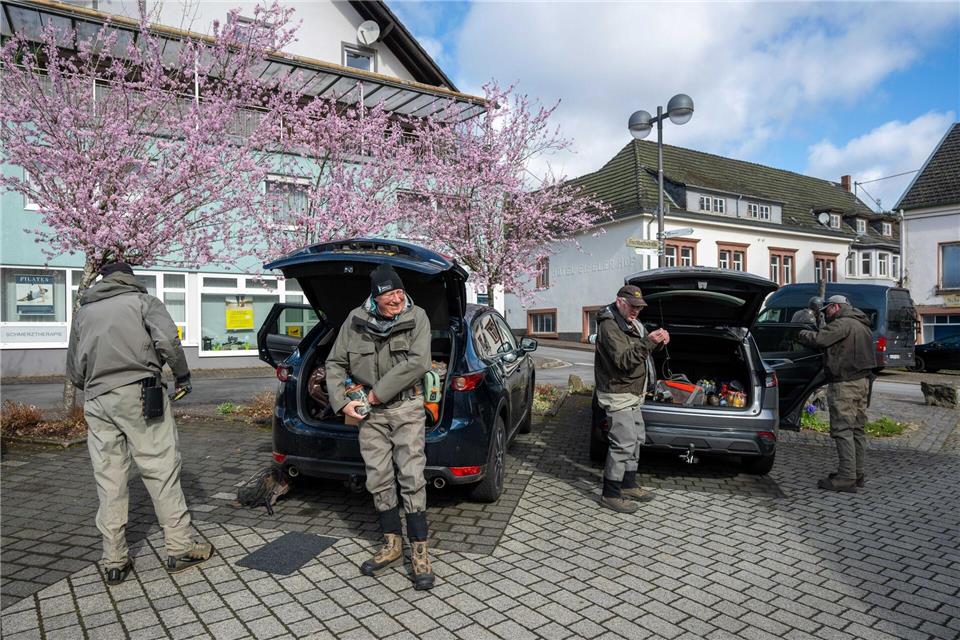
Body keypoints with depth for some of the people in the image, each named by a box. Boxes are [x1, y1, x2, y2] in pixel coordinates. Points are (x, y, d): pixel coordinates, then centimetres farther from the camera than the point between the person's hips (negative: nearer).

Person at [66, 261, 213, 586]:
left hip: (96, 401, 5)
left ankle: (114, 562, 13)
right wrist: (182, 376, 1)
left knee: (109, 482, 8)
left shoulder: (84, 312, 21)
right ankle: (179, 548, 3)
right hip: (138, 393, -4)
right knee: (161, 471, 0)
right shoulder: (143, 301, 7)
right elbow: (168, 340, -11)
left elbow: (73, 370, 21)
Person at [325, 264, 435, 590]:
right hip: (370, 411, 3)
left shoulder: (417, 317, -8)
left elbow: (417, 362, -20)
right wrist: (342, 401, -3)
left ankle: (419, 551, 6)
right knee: (378, 479, 8)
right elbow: (335, 363, 8)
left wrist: (378, 392, -18)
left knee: (412, 477, -5)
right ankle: (392, 544, 25)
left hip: (406, 407, -3)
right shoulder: (355, 320, 0)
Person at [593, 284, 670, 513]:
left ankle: (629, 485, 30)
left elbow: (640, 352, 19)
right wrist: (648, 342, -35)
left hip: (632, 394, 10)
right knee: (624, 442, -10)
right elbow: (624, 360, -26)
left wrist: (658, 341, 0)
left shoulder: (629, 323, 13)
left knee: (636, 438, 17)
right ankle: (610, 494, -1)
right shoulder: (609, 326, -18)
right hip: (617, 394, -10)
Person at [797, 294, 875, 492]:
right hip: (862, 381, 10)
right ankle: (857, 474, 20)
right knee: (857, 429, 13)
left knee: (843, 429, -9)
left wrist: (802, 334, -4)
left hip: (845, 383, -10)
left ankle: (847, 477, -9)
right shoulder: (862, 325, 21)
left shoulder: (843, 323, -13)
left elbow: (819, 339, -24)